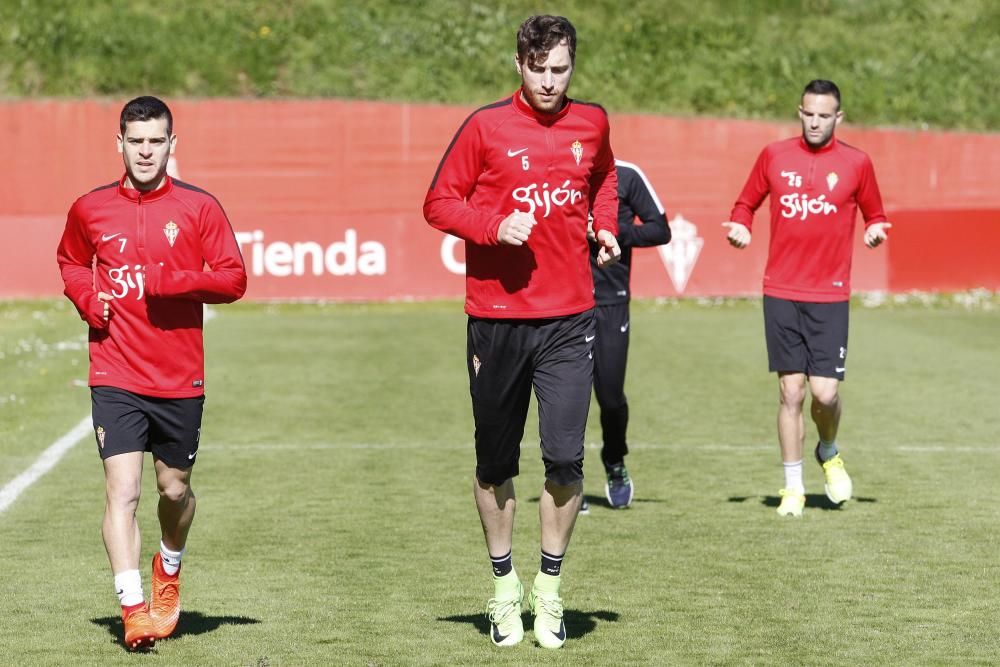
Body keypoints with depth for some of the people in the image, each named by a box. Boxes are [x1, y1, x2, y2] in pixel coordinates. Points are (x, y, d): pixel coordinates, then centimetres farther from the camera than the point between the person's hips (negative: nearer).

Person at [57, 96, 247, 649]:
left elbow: (233, 279, -2)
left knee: (174, 489, 13)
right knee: (122, 490, -13)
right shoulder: (89, 209, 4)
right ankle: (133, 610, -14)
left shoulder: (199, 208, -1)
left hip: (180, 379, 0)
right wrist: (86, 298, 1)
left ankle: (169, 570, 43)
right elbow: (71, 262, 22)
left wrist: (175, 282, -18)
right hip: (115, 378, 0)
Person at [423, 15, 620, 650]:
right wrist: (494, 226, -15)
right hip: (496, 317, -1)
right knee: (496, 463, 8)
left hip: (569, 318, 1)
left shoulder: (592, 123, 7)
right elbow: (439, 202, 0)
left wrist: (605, 225, 11)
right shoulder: (487, 127, -4)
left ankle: (550, 588, 10)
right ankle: (504, 585, 25)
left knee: (566, 458, -7)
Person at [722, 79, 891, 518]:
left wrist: (875, 231, -8)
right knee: (790, 391, 0)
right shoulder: (774, 156, 5)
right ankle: (793, 487, 11)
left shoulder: (856, 163, 3)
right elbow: (746, 203, 16)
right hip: (781, 294, 1)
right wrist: (739, 227, -4)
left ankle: (829, 454, 25)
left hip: (830, 297, -1)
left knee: (825, 392, -8)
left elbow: (874, 215, 14)